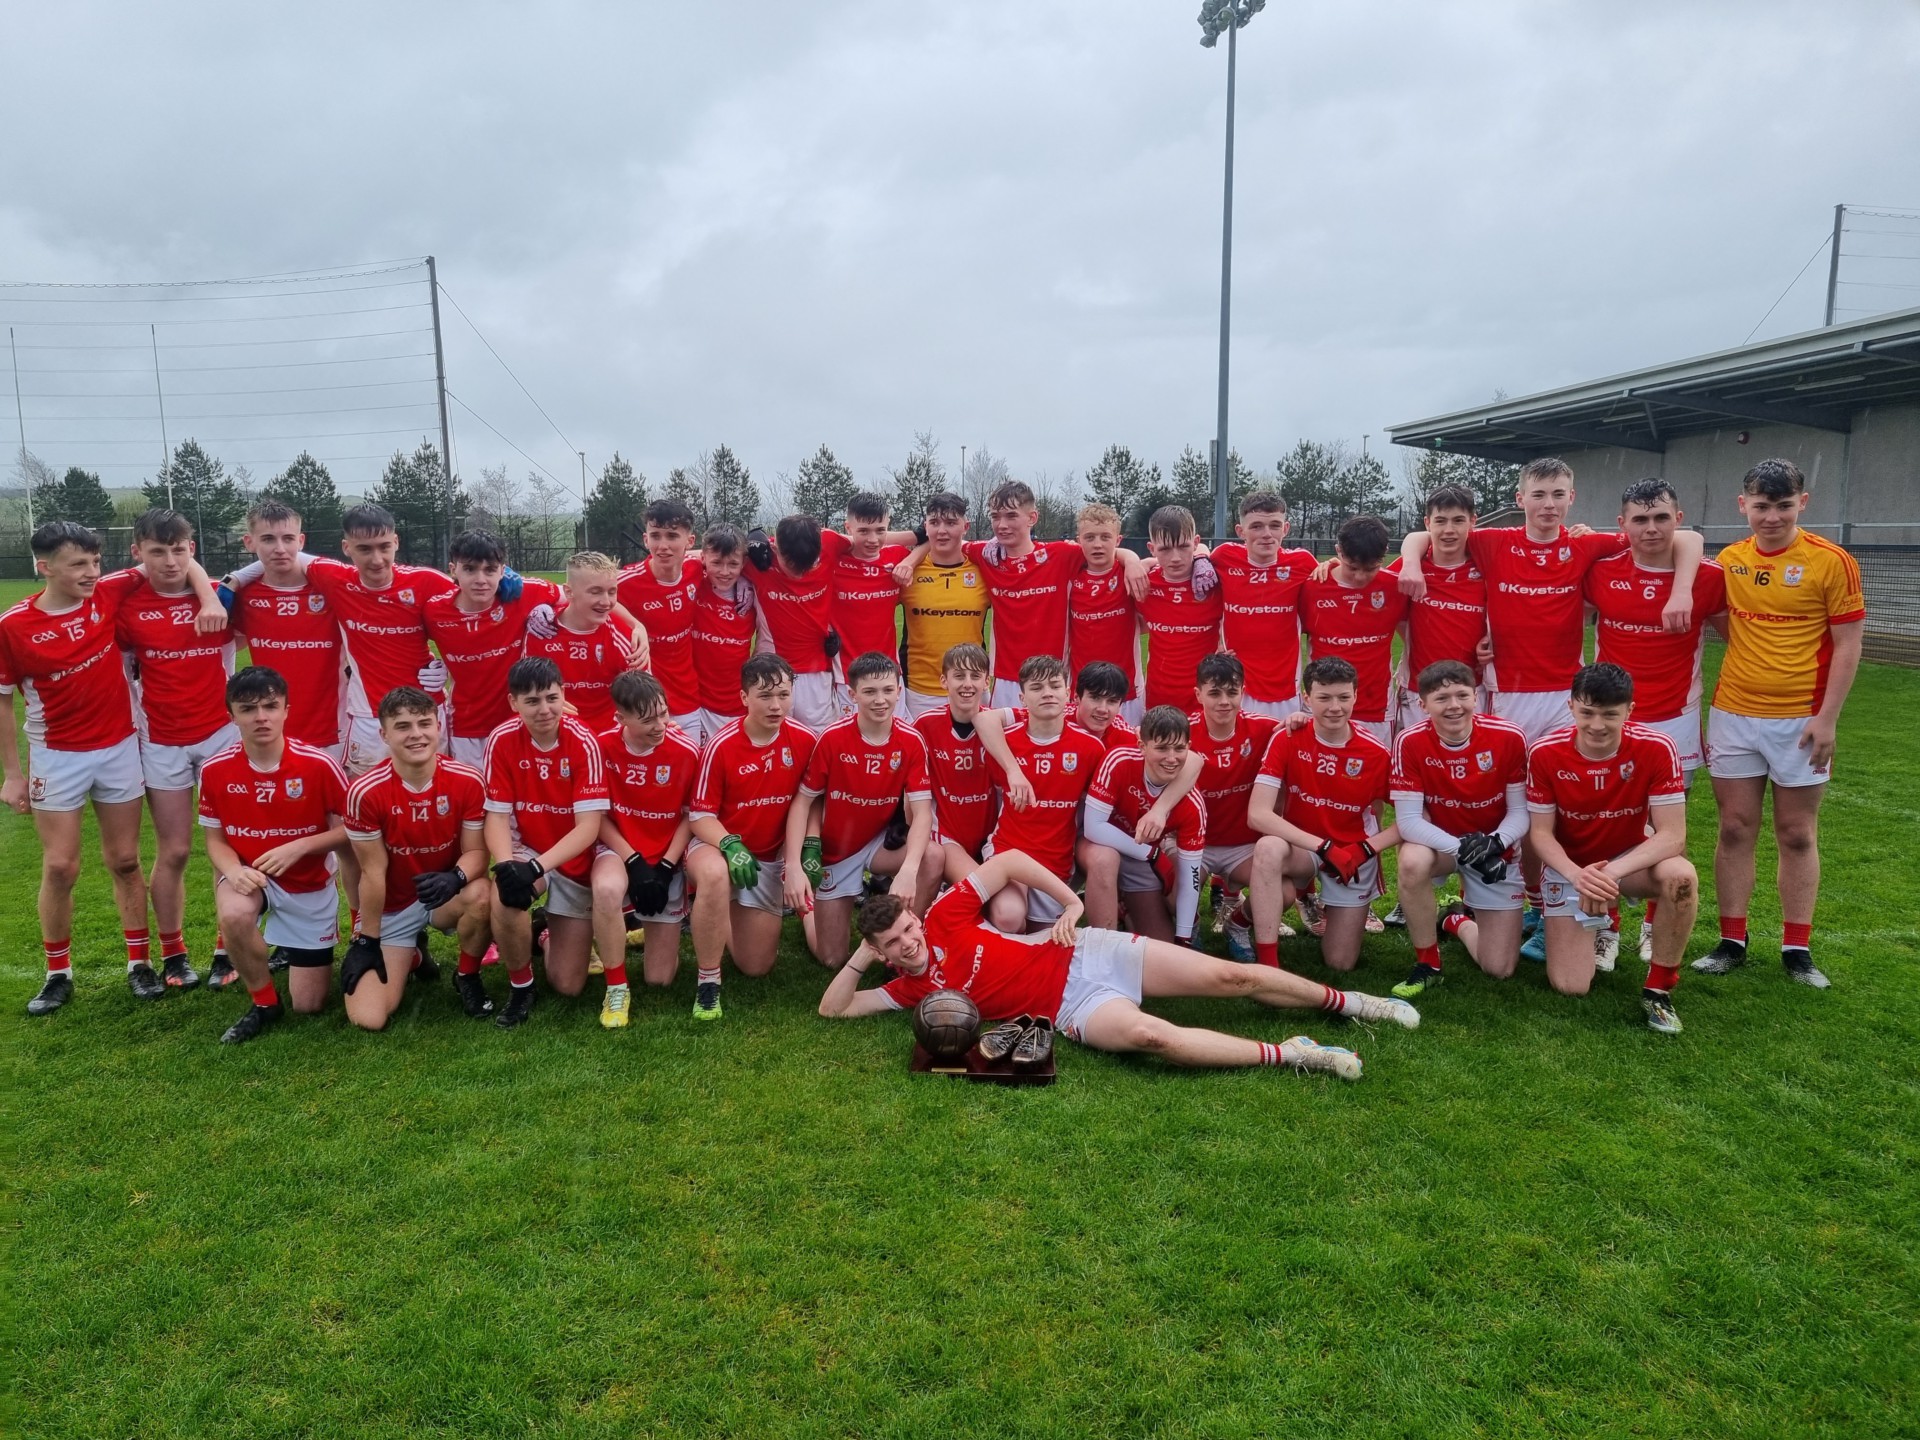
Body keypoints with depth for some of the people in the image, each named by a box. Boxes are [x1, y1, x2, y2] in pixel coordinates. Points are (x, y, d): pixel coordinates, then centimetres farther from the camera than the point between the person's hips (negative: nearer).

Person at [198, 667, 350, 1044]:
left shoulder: (319, 764, -19)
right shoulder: (215, 770, -12)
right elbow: (215, 839, -1)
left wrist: (298, 847, -25)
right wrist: (235, 871, -22)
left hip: (310, 884, -1)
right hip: (249, 874, 1)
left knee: (310, 1006, 1)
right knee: (233, 916, -38)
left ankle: (297, 951, 38)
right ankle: (265, 1003, -9)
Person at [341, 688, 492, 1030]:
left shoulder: (468, 781, -16)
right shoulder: (365, 792, -20)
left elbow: (476, 850, -10)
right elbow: (373, 871, -13)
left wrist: (455, 878, -34)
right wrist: (366, 942, -7)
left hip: (443, 896, 1)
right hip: (391, 909, -1)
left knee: (481, 894, -37)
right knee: (368, 1018, -14)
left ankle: (467, 978, -4)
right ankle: (411, 958, 22)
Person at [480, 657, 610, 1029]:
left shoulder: (583, 742, -21)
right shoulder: (502, 741, -14)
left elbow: (589, 826, -23)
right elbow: (497, 816, -12)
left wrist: (537, 867, -34)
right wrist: (505, 864, -32)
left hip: (575, 861, -1)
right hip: (526, 852, 1)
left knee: (568, 985, -2)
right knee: (506, 896, -37)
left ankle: (553, 932, 35)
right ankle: (520, 985, -7)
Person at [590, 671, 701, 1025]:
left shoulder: (686, 751, -16)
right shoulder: (601, 746, -15)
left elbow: (690, 816, -4)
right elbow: (598, 814, -6)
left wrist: (665, 868, -13)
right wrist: (634, 862, -16)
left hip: (666, 858, 1)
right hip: (619, 851, -1)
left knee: (660, 977, 0)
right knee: (606, 889, -41)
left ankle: (657, 929, 37)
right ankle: (616, 989, -17)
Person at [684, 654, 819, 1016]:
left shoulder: (804, 740, -12)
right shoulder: (721, 746, -20)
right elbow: (700, 815, -13)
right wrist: (730, 846, -30)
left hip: (771, 857, 4)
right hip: (719, 846, -3)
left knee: (757, 966, 6)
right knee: (715, 874, -43)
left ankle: (723, 916, 38)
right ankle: (707, 982, -23)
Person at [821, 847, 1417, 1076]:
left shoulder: (947, 916, -6)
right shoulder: (910, 989, 0)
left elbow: (1009, 860, -2)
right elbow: (833, 1009, 0)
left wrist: (1072, 903, -7)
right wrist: (860, 956, -12)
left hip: (1086, 953, 0)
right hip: (1073, 1008, 0)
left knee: (1230, 976, -3)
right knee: (1150, 1035, -32)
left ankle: (1347, 1000, 16)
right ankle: (1290, 1055, -19)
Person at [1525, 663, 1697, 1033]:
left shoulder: (1656, 749, -21)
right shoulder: (1544, 753, -19)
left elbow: (1672, 835, -22)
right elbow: (1541, 833, -12)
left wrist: (1613, 871, -37)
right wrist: (1576, 875, -32)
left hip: (1632, 859, 0)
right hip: (1569, 867, 0)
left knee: (1682, 877, -37)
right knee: (1570, 986, -10)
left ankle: (1659, 989, -13)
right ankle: (1591, 924, 27)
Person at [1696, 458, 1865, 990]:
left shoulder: (1831, 562, -6)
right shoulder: (1728, 561, 4)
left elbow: (1848, 644, -6)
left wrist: (1827, 718, -10)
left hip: (1801, 721, -2)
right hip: (1733, 715, 3)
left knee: (1797, 834, 6)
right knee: (1735, 829, 6)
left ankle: (1797, 950, 16)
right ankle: (1732, 942, 15)